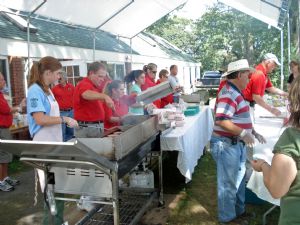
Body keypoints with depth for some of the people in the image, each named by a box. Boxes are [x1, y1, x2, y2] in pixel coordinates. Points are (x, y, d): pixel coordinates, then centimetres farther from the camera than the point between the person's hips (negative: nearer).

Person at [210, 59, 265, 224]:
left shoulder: (235, 92, 12)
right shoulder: (228, 93, -21)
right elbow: (221, 120, -31)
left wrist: (253, 132, 14)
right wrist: (243, 133, -29)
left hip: (237, 144, 11)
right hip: (227, 145, -11)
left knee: (238, 180, 23)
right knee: (228, 183, 5)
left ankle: (239, 210, 41)